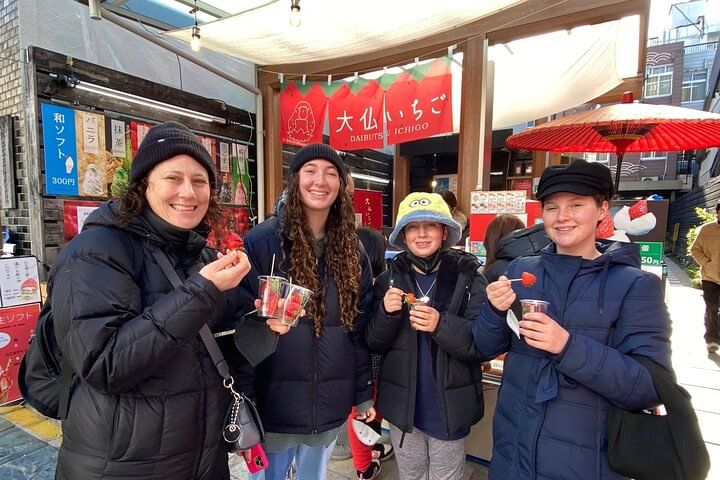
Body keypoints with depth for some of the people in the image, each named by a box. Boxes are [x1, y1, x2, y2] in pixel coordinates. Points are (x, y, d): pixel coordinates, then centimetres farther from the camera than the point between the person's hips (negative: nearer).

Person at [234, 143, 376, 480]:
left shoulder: (352, 252, 2)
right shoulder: (261, 242, -11)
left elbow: (360, 329, 6)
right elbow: (241, 325, -10)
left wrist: (363, 394, 8)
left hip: (330, 406, 4)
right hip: (273, 404, -3)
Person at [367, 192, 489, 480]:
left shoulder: (469, 278, -12)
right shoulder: (389, 279, -4)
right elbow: (374, 345, -2)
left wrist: (441, 325, -30)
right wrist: (387, 314, -21)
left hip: (449, 410, -2)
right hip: (402, 407, 3)